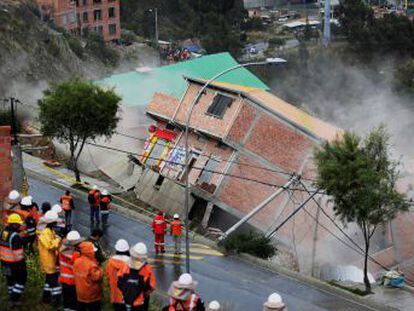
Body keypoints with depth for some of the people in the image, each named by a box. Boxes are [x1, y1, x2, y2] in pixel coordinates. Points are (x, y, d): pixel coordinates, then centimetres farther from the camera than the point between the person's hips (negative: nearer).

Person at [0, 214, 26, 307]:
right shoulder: (15, 236, -24)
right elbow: (17, 253, -23)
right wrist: (21, 263, -14)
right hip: (15, 263, -8)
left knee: (10, 279, 22)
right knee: (21, 279, 8)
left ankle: (12, 297, 34)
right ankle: (14, 299, 4)